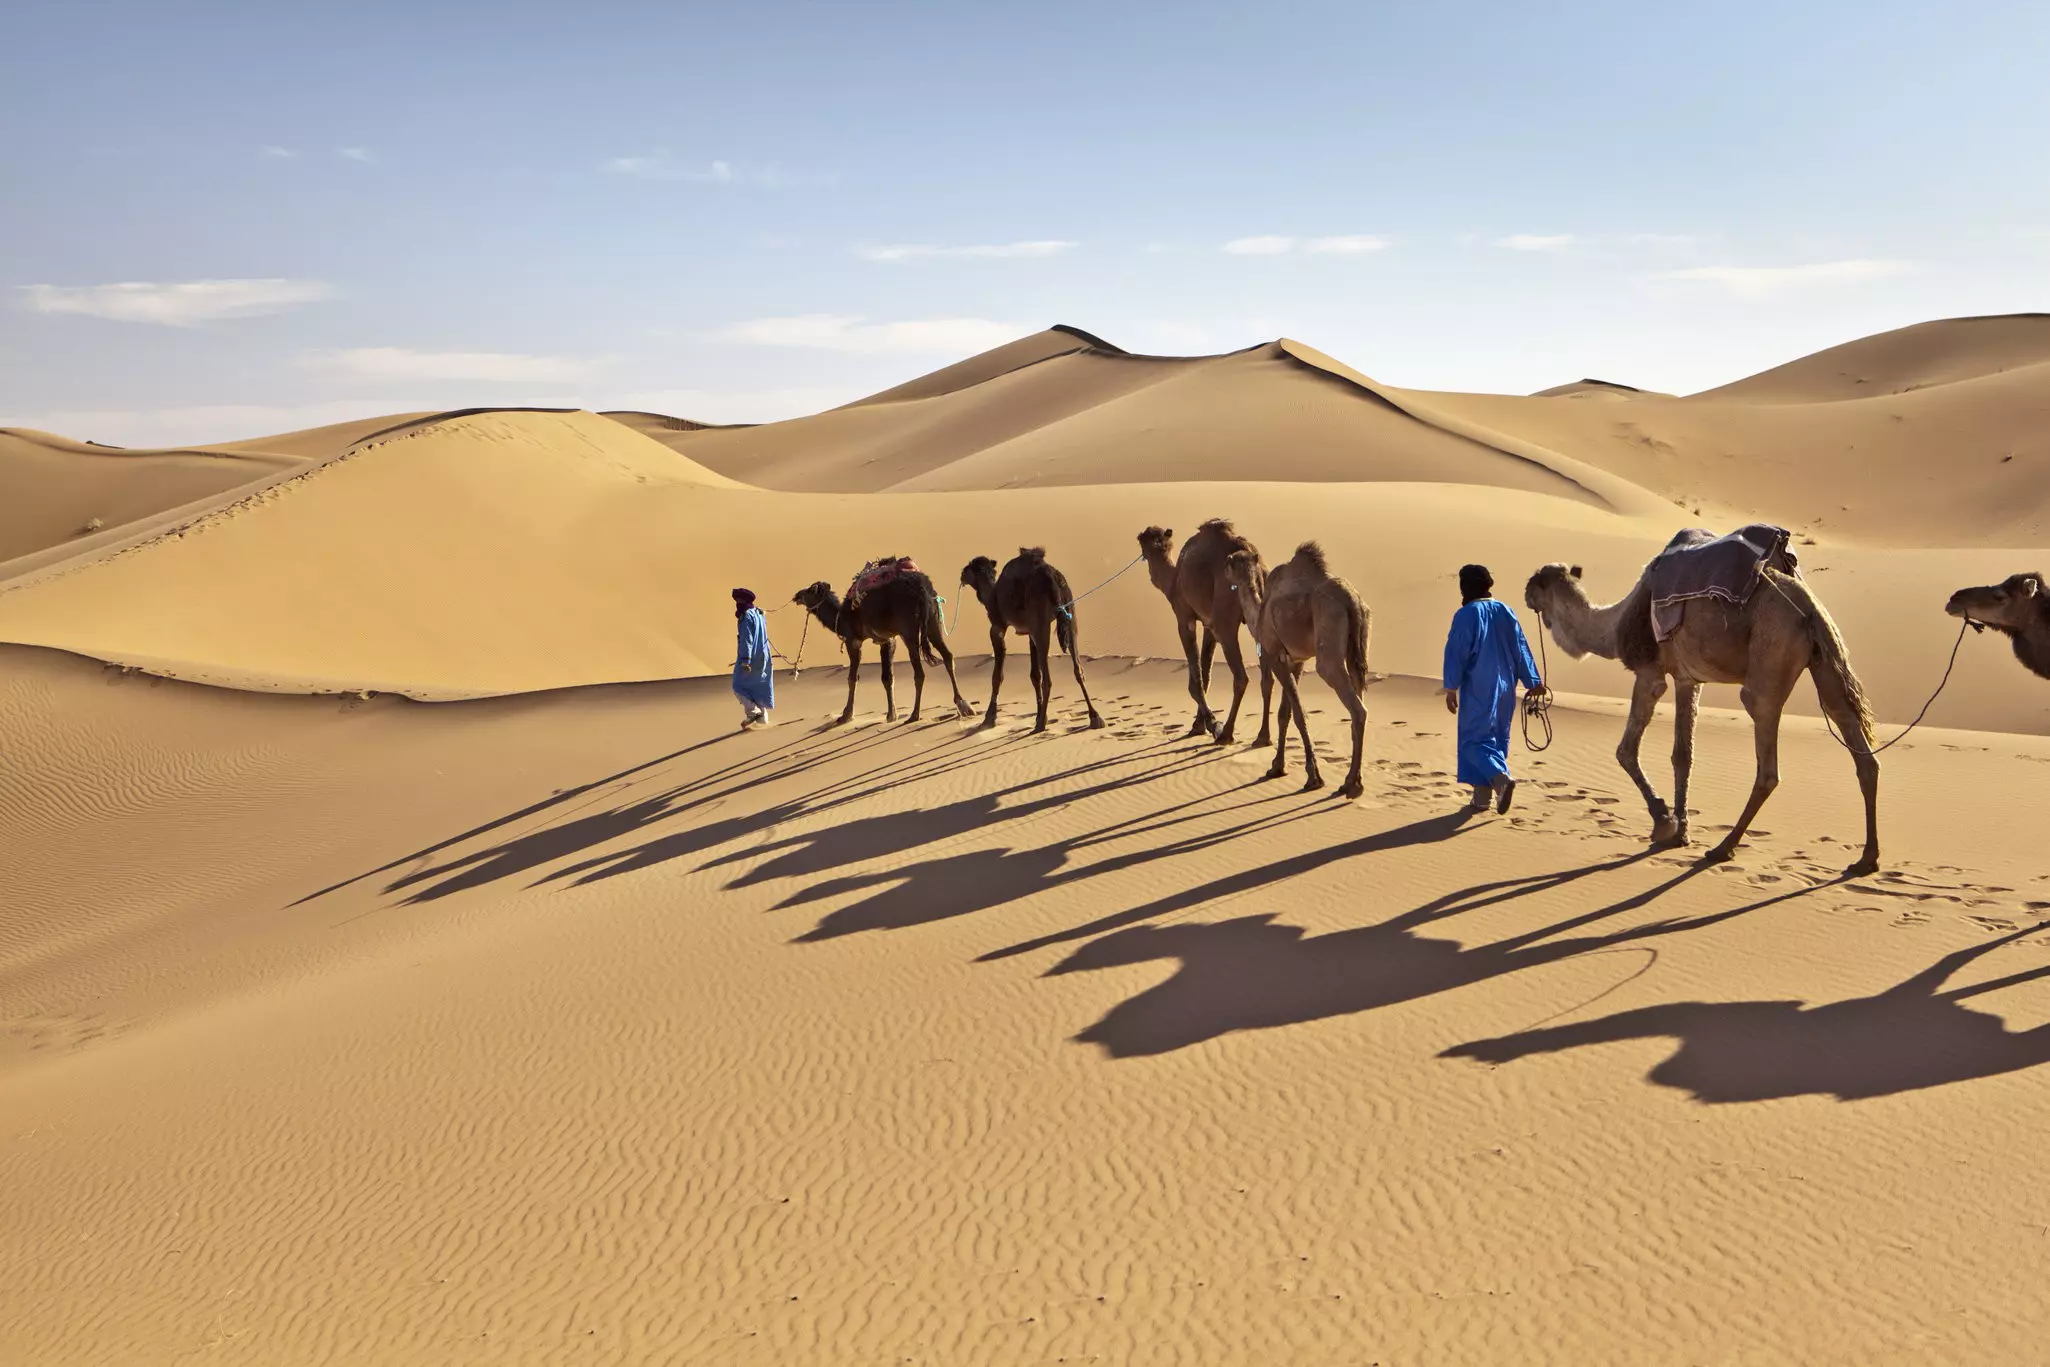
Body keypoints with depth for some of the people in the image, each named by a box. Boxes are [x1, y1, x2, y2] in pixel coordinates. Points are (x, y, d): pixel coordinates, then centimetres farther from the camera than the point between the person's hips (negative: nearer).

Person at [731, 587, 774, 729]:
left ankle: (752, 710, -13)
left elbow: (746, 639, -22)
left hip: (749, 657, -8)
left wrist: (745, 660, -26)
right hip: (763, 656, 8)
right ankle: (763, 716, 16)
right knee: (761, 687, 14)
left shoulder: (746, 616, -15)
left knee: (738, 687, 0)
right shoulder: (760, 614, 11)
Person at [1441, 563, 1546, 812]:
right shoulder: (1504, 611, 5)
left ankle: (1502, 779, -25)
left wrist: (1451, 689, -7)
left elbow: (1456, 654, -12)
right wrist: (1532, 682, 15)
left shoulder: (1466, 615, -11)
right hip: (1504, 688, 6)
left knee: (1474, 740, -1)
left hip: (1477, 690, -6)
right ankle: (1482, 796, 18)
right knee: (1497, 738, 14)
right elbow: (1521, 648, 9)